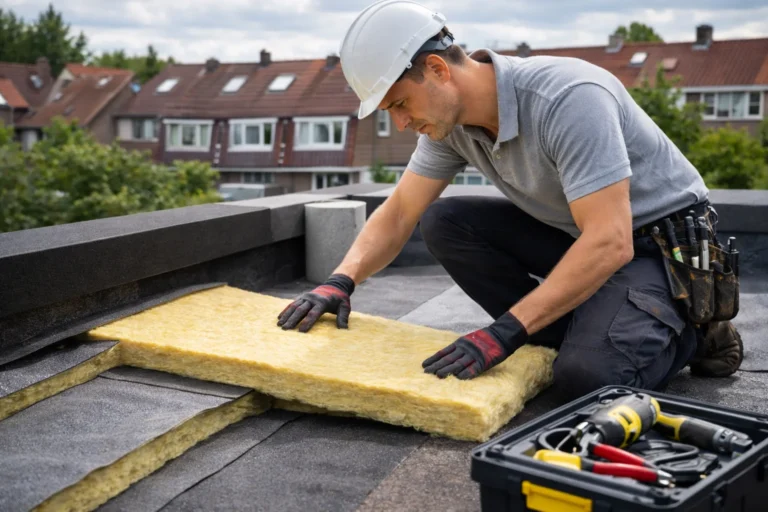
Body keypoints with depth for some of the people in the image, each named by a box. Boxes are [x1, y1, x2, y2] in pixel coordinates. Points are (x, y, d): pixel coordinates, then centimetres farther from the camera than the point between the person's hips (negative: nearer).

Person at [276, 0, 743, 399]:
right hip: (577, 233, 7)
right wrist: (341, 282, -17)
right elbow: (398, 216, 0)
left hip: (662, 241, -7)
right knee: (443, 222, -8)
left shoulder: (567, 98, -32)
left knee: (586, 374, -31)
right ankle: (584, 333, -1)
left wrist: (503, 334, -38)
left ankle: (686, 333, 3)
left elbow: (610, 244, -36)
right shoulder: (450, 119, -8)